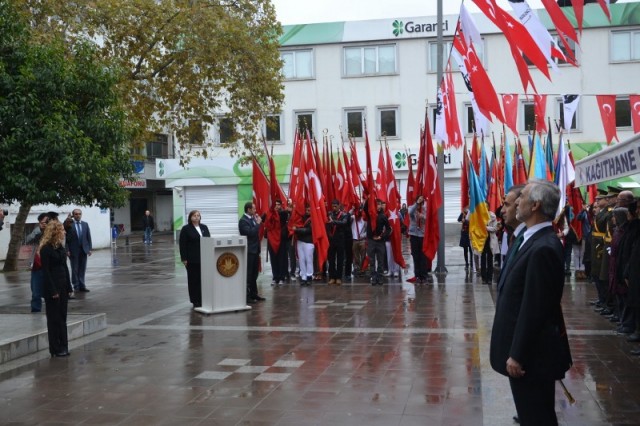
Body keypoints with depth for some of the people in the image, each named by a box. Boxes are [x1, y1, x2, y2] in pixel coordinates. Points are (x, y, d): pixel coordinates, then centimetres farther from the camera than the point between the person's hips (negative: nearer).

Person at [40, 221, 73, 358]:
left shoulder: (60, 247, 10)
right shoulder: (46, 249, -13)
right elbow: (45, 271, -15)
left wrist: (69, 287, 9)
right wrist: (52, 291, -18)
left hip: (63, 286, 8)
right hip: (52, 287, -8)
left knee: (62, 318, 11)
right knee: (54, 319, 1)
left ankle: (63, 346, 18)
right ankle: (56, 349, 9)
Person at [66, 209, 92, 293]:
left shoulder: (85, 224, 8)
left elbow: (89, 237, 8)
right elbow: (66, 238, -6)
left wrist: (89, 248, 2)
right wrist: (67, 250, -11)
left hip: (84, 249, 3)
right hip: (74, 250, -3)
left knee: (82, 269, 6)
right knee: (75, 269, 3)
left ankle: (82, 285, 11)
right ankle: (76, 286, 10)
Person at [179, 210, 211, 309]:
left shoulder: (204, 227, 12)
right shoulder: (186, 229, -2)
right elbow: (182, 245, -5)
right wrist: (184, 259, -11)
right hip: (192, 259, -4)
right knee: (194, 279, 2)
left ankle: (203, 299, 9)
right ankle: (196, 301, 7)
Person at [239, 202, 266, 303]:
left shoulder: (253, 219, 12)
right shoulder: (243, 220, -13)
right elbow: (250, 232, -24)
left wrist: (258, 221, 6)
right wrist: (258, 223, -15)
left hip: (255, 250, 9)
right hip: (248, 251, -9)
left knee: (254, 274, 15)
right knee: (248, 274, -5)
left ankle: (253, 294, 23)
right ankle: (246, 296, -1)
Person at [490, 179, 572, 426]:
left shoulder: (543, 248, -25)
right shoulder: (528, 238, 6)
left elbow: (534, 309, -24)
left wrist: (517, 355, -20)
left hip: (531, 351, -9)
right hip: (524, 346, 9)